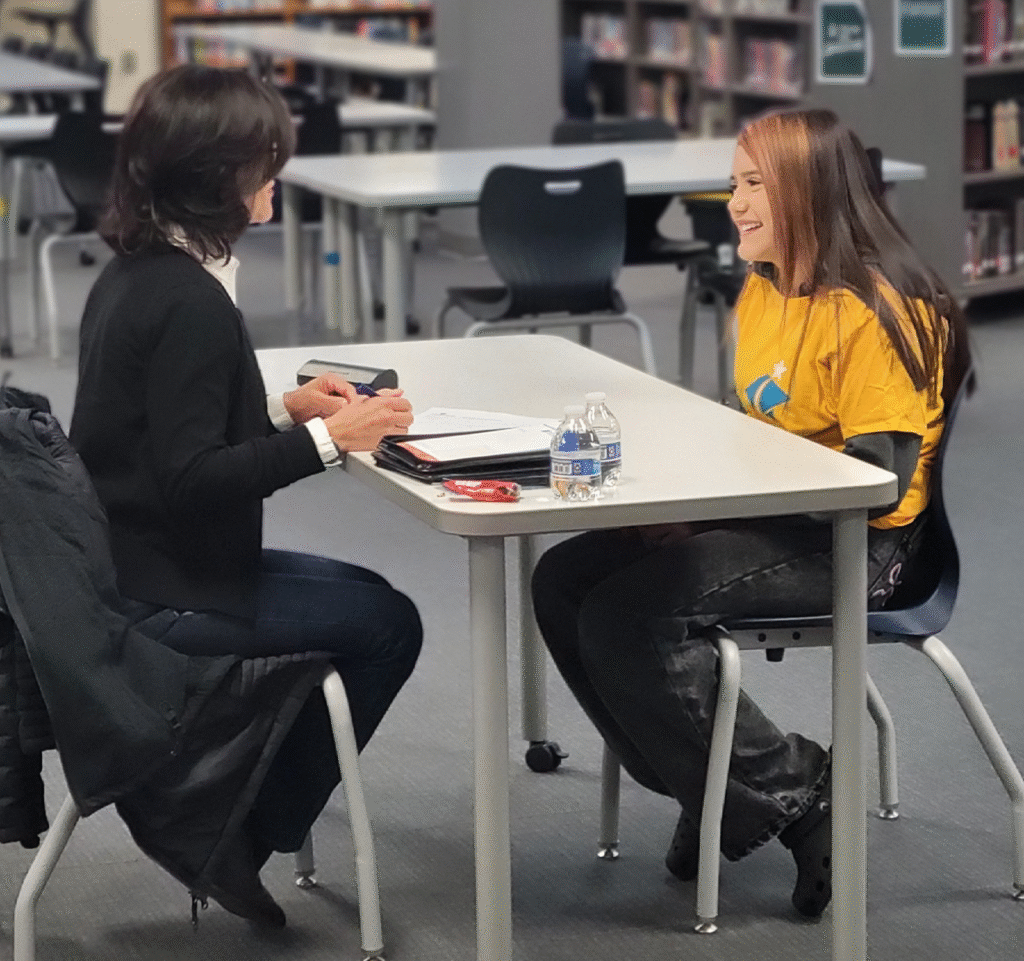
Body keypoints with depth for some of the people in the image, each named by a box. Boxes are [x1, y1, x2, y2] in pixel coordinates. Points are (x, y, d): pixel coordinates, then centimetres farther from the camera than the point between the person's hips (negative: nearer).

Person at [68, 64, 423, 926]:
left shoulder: (135, 274, 6)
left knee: (366, 600, 19)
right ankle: (240, 837, 12)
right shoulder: (189, 303, -24)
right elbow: (191, 481, -26)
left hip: (125, 565, 10)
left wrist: (283, 409, 7)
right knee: (384, 623, 2)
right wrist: (327, 438, -22)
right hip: (163, 597, -10)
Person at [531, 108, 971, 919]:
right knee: (563, 580, -3)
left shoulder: (875, 312, -18)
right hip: (764, 520, 10)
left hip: (853, 547, -10)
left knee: (624, 617, -24)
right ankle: (705, 786, 6)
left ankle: (792, 794, -7)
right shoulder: (763, 293, 11)